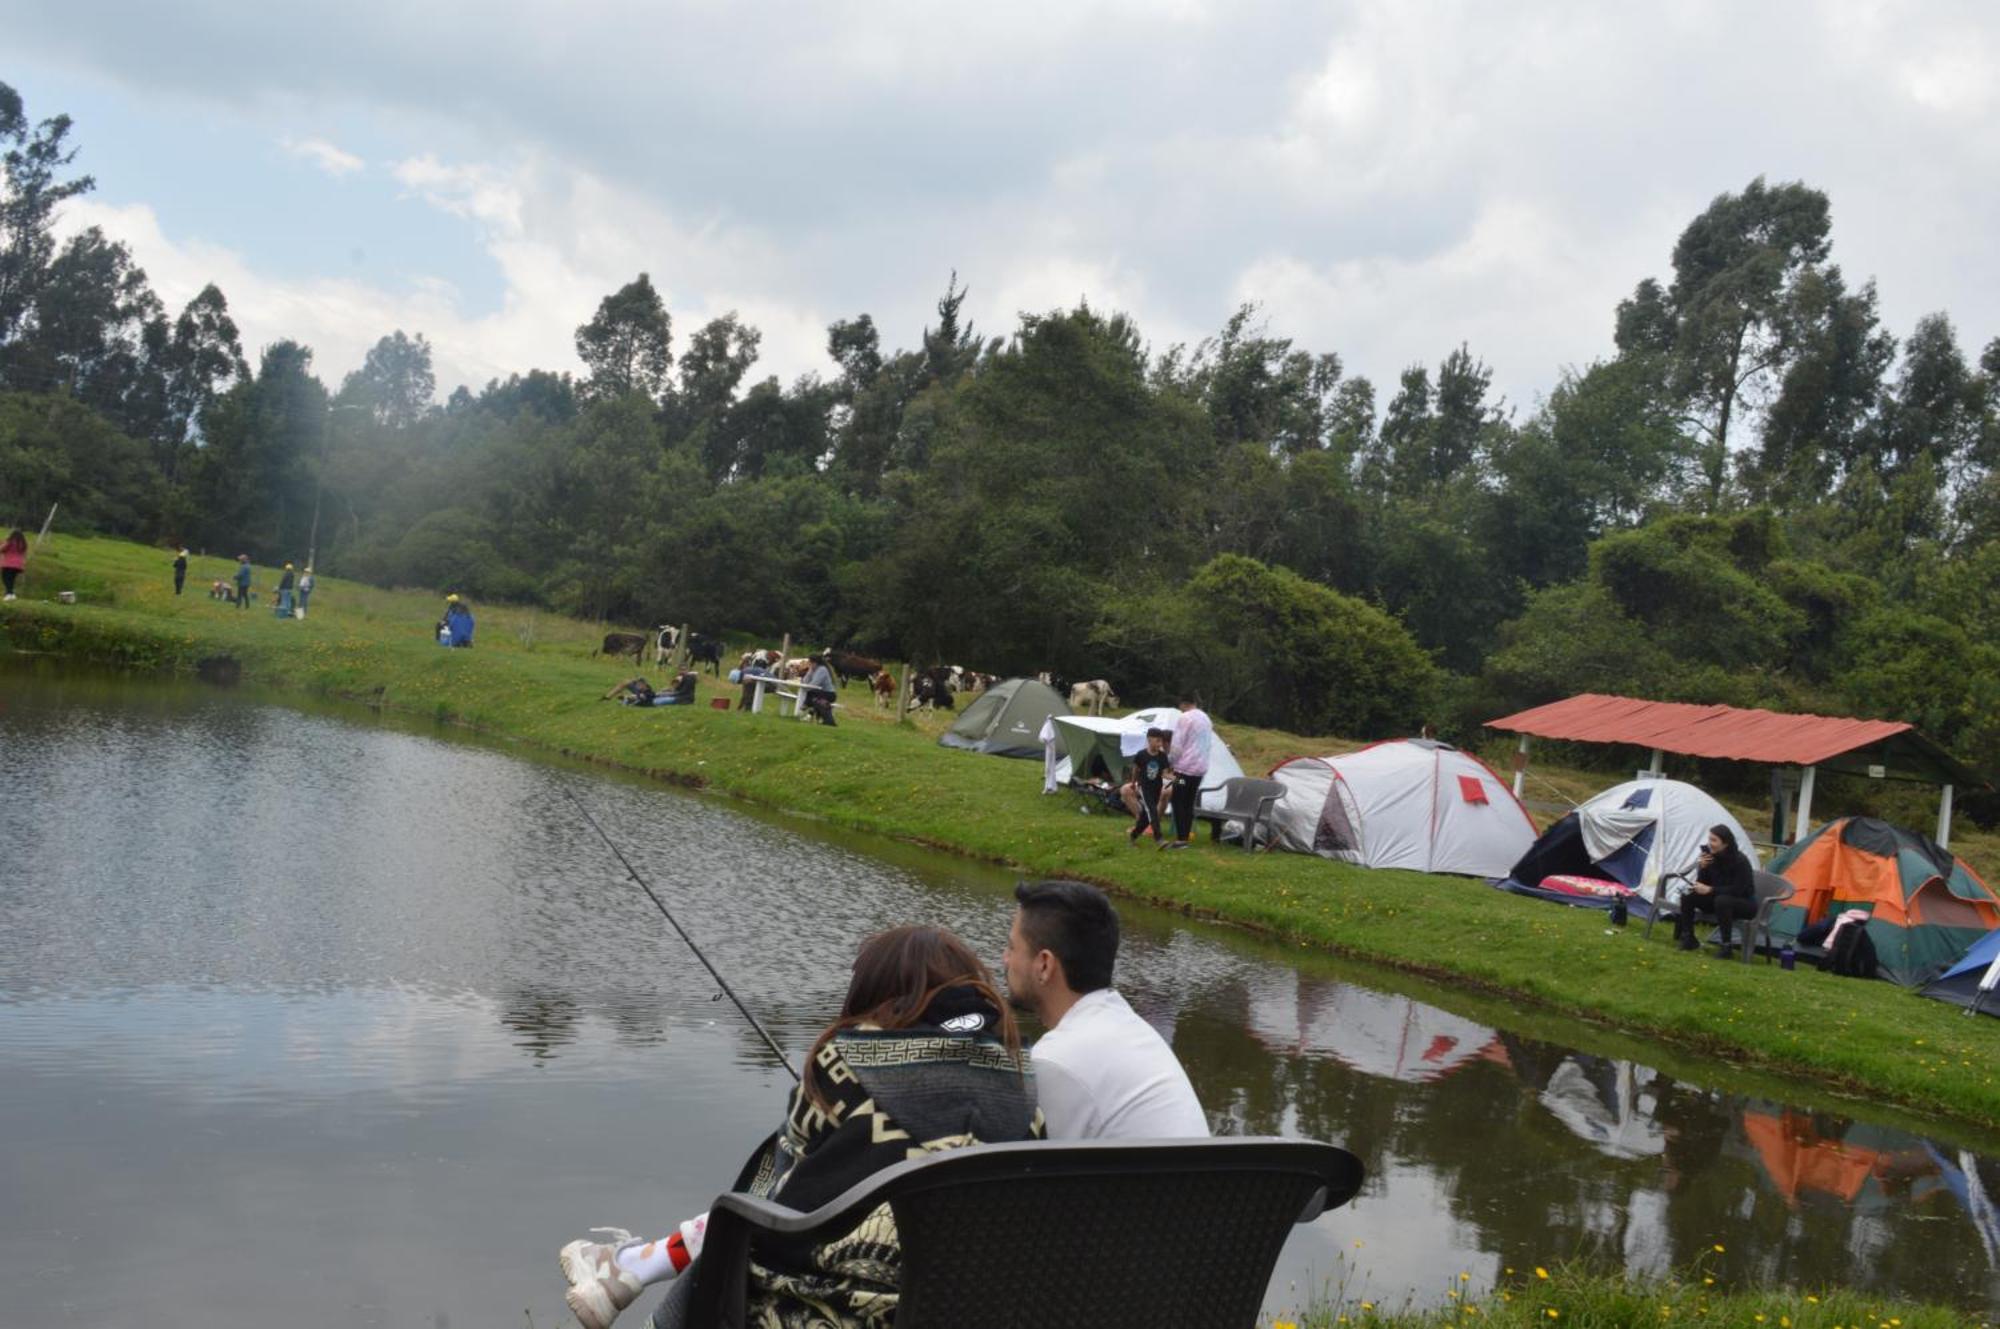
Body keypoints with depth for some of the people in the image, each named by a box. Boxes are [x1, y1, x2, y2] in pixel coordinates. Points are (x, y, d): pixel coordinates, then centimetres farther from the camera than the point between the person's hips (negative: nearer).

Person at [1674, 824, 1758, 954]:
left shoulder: (1740, 861, -23)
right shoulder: (1711, 857, -6)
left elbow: (1738, 890, -25)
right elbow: (1702, 884, -2)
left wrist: (1710, 890, -28)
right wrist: (1703, 868, -20)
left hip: (1744, 904, -6)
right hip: (1717, 899, 6)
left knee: (1722, 900, -38)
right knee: (1688, 896, -14)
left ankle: (1726, 945, -29)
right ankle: (1687, 938, -4)